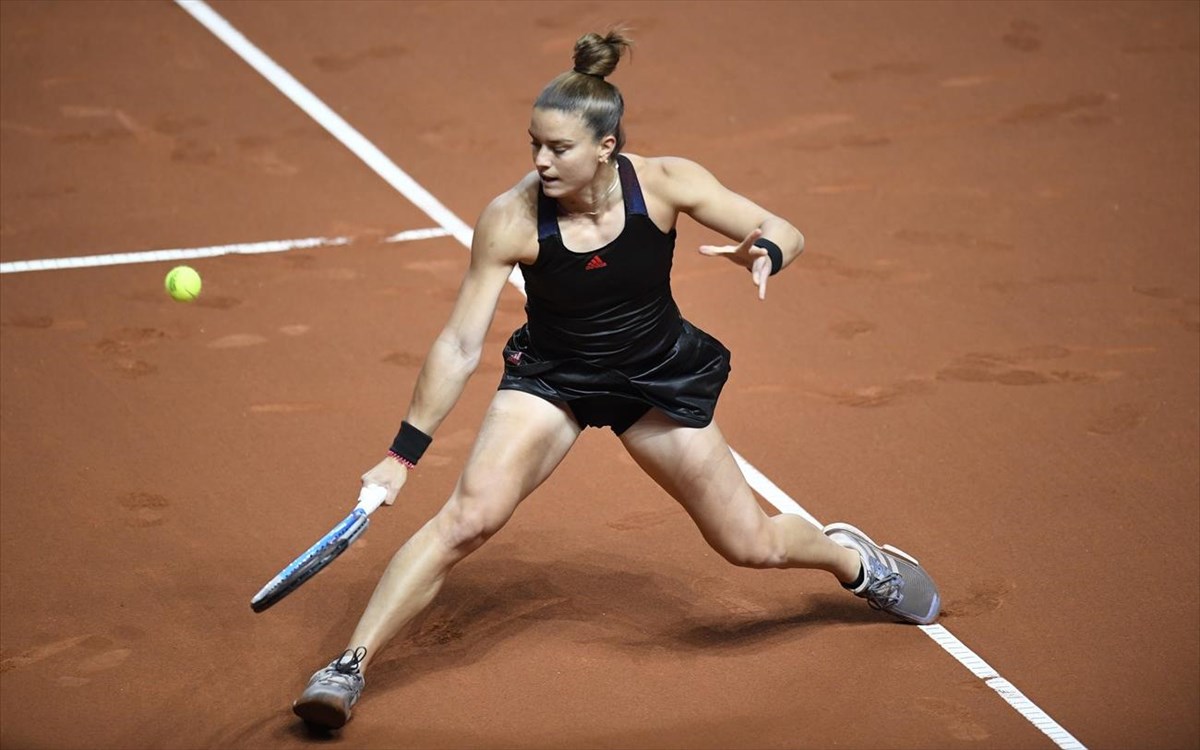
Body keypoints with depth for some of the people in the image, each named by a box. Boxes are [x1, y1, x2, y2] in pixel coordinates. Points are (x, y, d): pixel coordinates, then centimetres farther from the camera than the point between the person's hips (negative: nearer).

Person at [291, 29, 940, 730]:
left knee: (751, 544, 7)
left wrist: (762, 254, -38)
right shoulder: (511, 219, -24)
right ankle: (348, 668, -16)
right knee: (470, 515, -24)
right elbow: (459, 347, -16)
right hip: (551, 376, -1)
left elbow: (787, 234, -14)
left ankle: (851, 555, 42)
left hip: (659, 376, 1)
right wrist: (405, 453, -16)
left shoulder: (664, 182, -22)